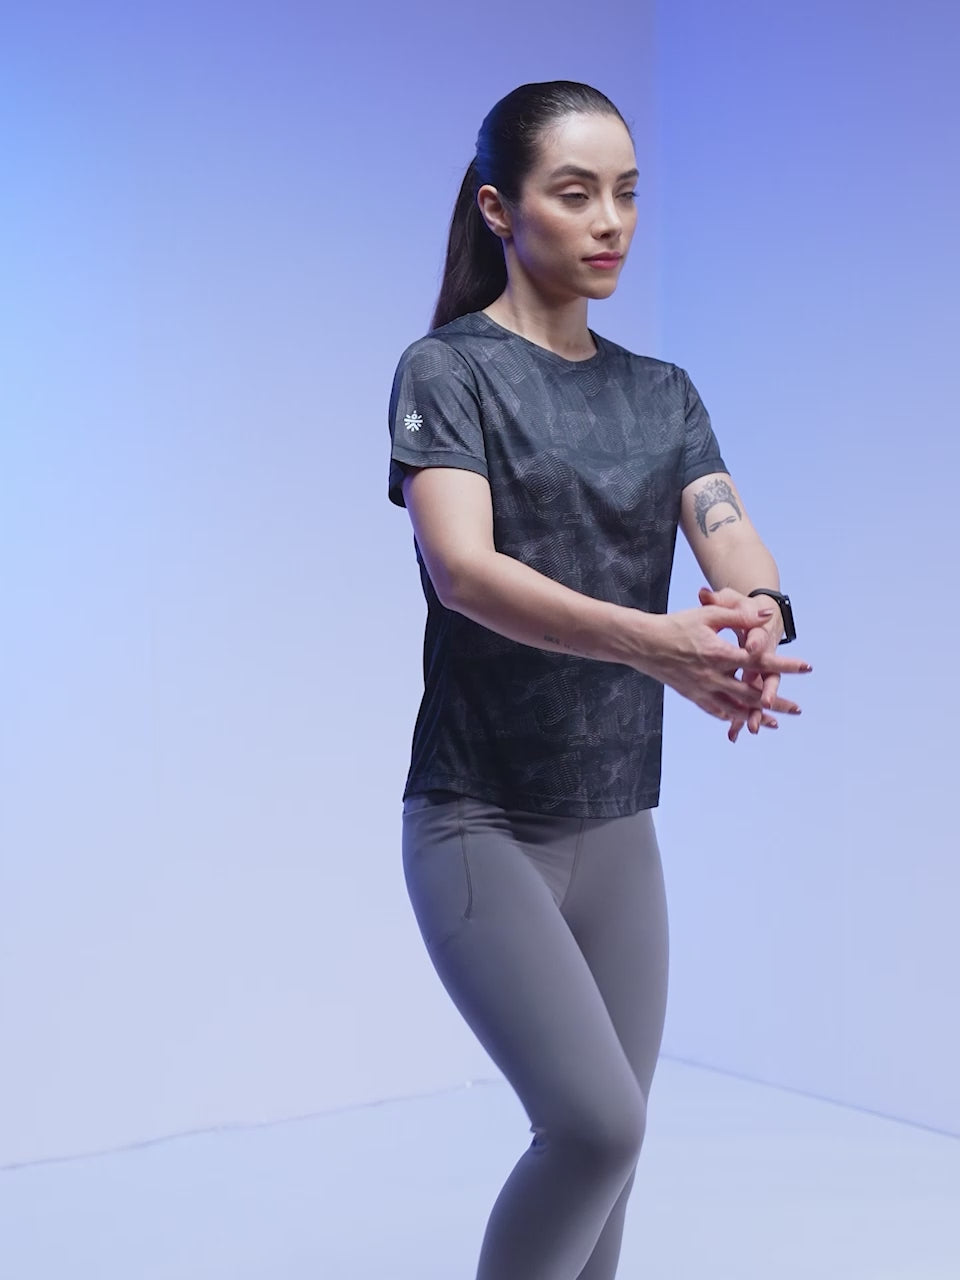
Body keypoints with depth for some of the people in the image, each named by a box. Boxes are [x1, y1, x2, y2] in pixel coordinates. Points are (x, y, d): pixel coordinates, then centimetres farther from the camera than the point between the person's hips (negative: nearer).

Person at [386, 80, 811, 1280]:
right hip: (478, 822, -5)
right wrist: (648, 642, -41)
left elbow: (733, 544, -6)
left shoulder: (663, 394, 10)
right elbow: (461, 569, -24)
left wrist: (755, 619, -32)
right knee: (594, 1122, -16)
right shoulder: (446, 371, -7)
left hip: (616, 826, 6)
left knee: (609, 1143, 9)